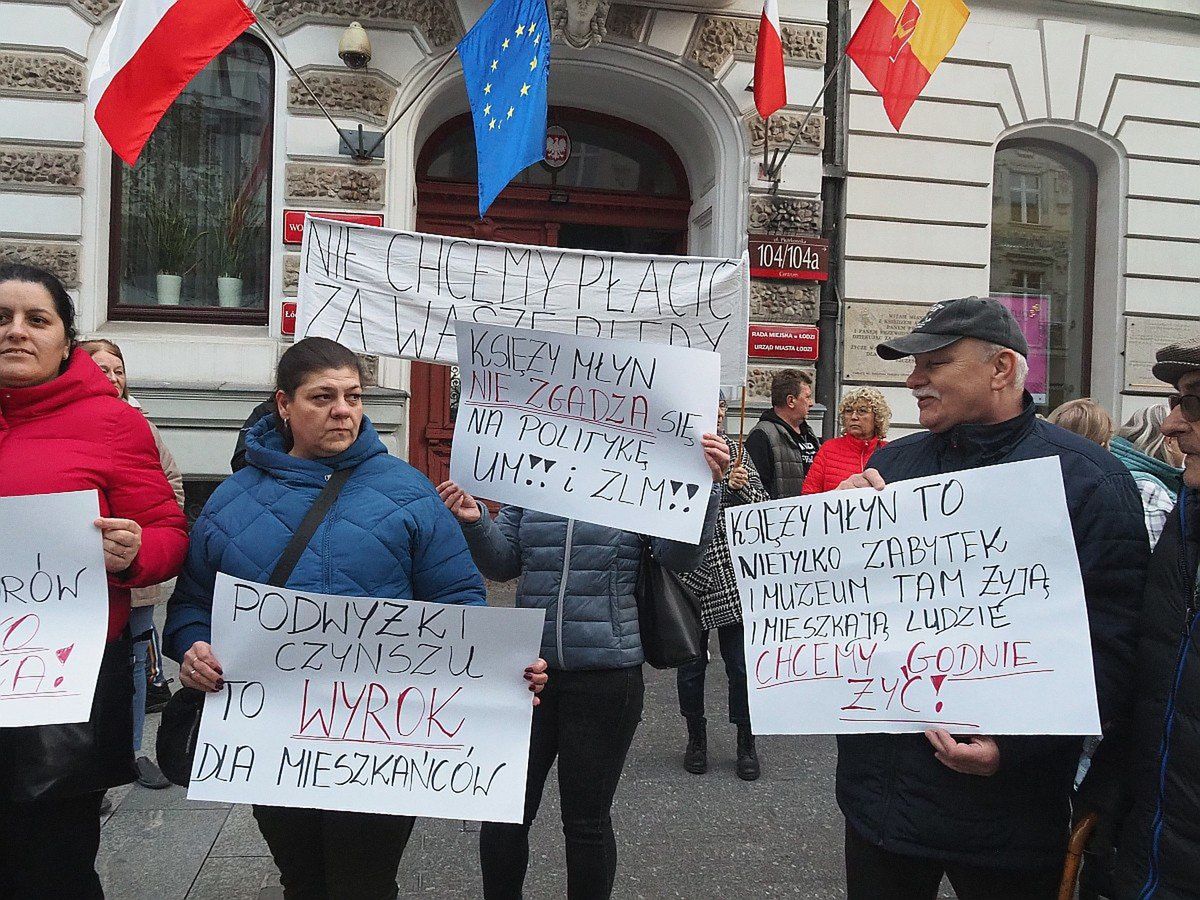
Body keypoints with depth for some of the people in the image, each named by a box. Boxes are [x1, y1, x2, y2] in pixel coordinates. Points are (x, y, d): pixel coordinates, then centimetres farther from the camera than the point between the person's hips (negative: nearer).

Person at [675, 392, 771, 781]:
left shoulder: (735, 452, 6)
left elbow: (763, 506, 5)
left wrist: (742, 486, -12)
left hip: (732, 577, 1)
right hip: (689, 576, -1)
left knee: (741, 665, 5)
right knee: (691, 664, 12)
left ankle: (746, 744, 23)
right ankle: (696, 739, 32)